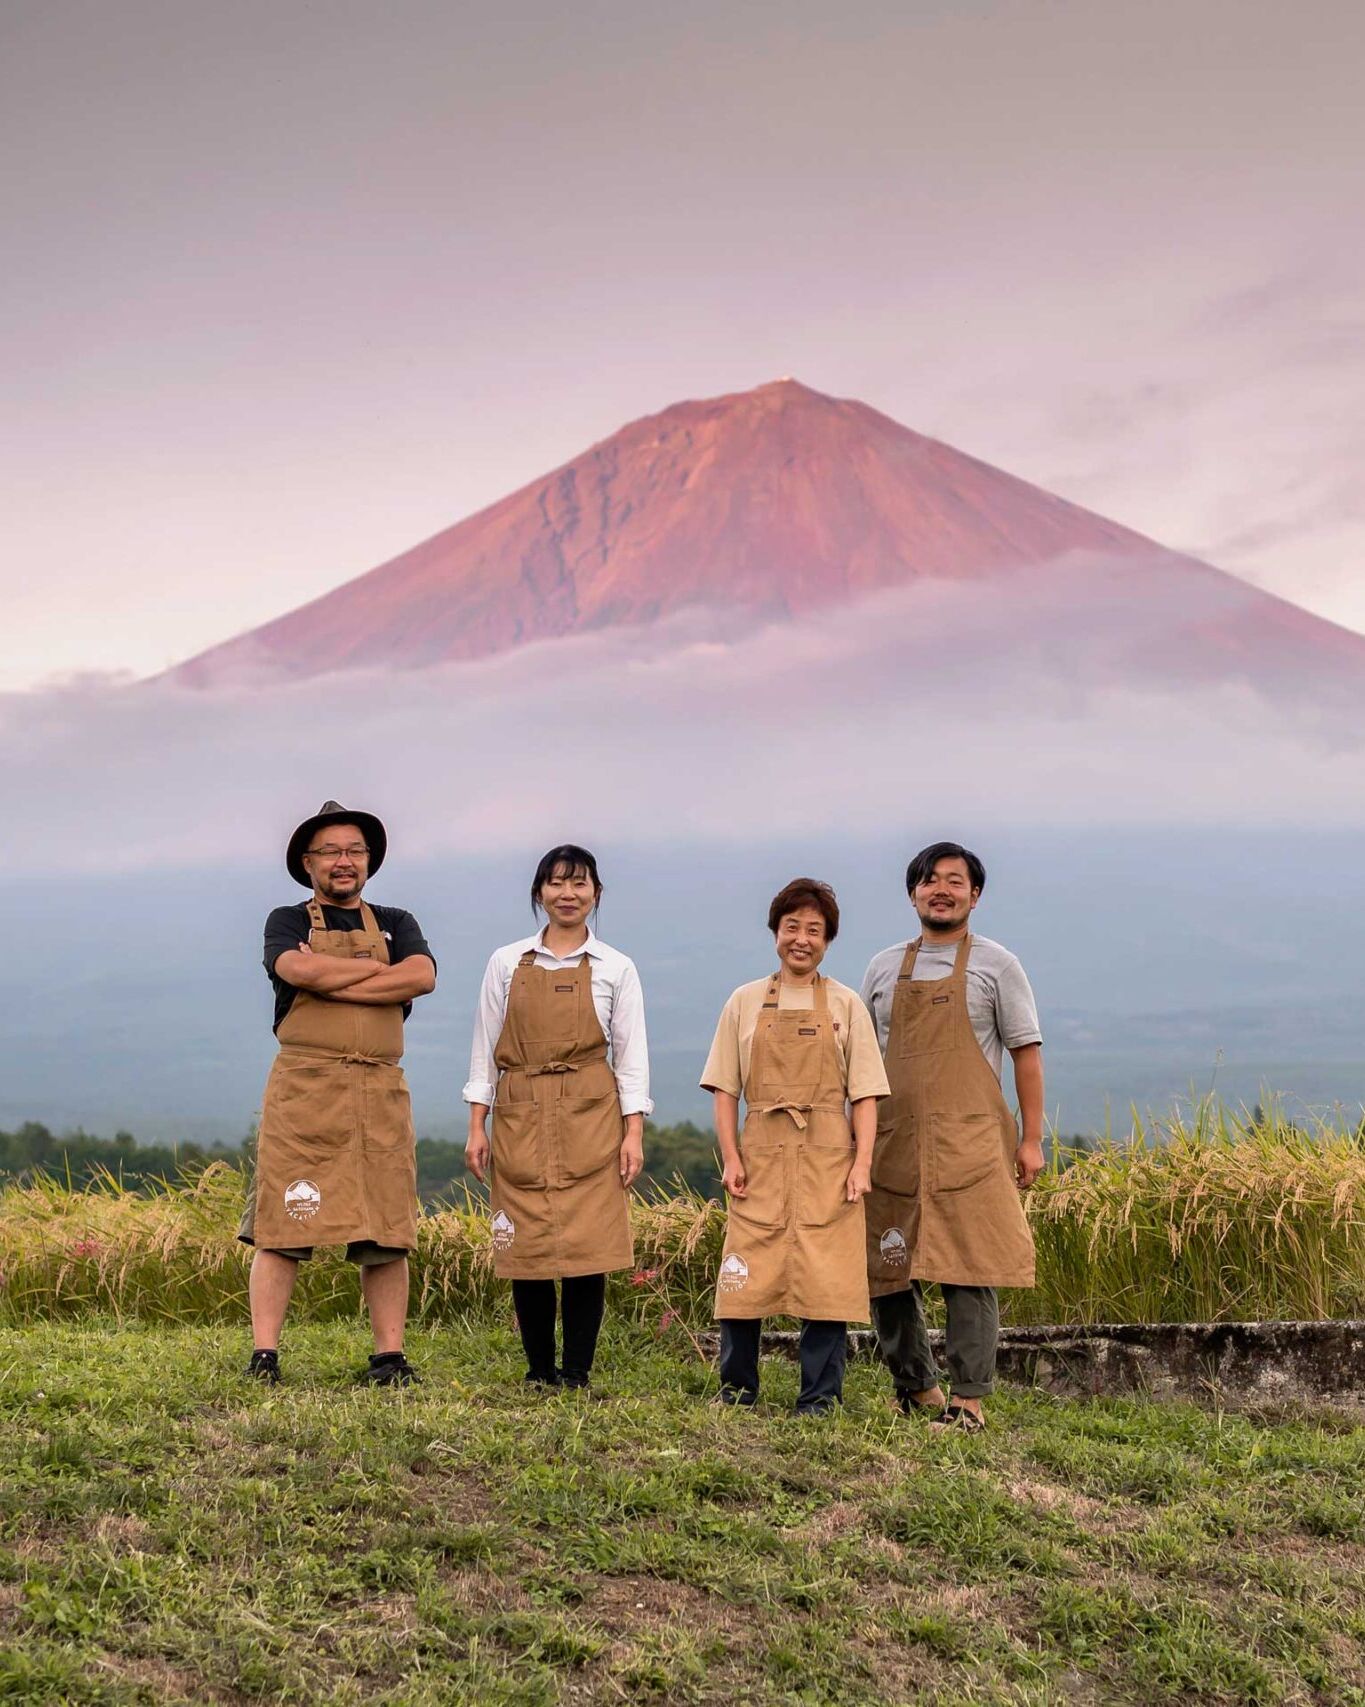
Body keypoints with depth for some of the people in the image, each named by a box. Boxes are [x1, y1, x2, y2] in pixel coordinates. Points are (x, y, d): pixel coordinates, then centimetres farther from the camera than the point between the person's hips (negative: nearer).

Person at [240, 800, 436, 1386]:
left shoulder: (396, 924, 19)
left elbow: (423, 978, -3)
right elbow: (301, 971, -12)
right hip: (303, 1087, -2)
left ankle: (390, 1356, 6)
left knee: (386, 1230, 1)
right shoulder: (287, 922, 12)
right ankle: (264, 1355, -5)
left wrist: (333, 980, -7)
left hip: (380, 1091, 3)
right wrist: (379, 968, -2)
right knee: (281, 1225, -6)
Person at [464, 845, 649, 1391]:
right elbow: (485, 1047, 10)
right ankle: (538, 1371, 11)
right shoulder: (507, 963, 9)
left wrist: (633, 1134, -2)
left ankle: (577, 1372, 2)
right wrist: (477, 1126, 4)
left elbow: (631, 1055, 6)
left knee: (588, 1244, -6)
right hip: (520, 1118, 1)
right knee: (525, 1244, 1)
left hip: (590, 1118, -1)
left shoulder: (615, 969, 7)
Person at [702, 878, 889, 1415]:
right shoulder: (745, 1003, 11)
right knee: (745, 1278, -1)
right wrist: (731, 1158, -1)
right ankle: (736, 1392, 12)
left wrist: (861, 1164, -5)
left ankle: (819, 1400, 6)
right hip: (761, 1155, 1)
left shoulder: (846, 1005, 9)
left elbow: (865, 1094, 6)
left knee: (826, 1280, -3)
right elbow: (724, 1088, 9)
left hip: (828, 1159, -1)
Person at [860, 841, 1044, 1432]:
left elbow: (1026, 1052, 3)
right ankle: (915, 1388, 21)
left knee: (969, 1272, -7)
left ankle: (968, 1400, -3)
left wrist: (1031, 1139, -2)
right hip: (893, 1140, 4)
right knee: (886, 1271, 6)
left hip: (968, 1141, -4)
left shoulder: (994, 965, 5)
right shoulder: (884, 967, 14)